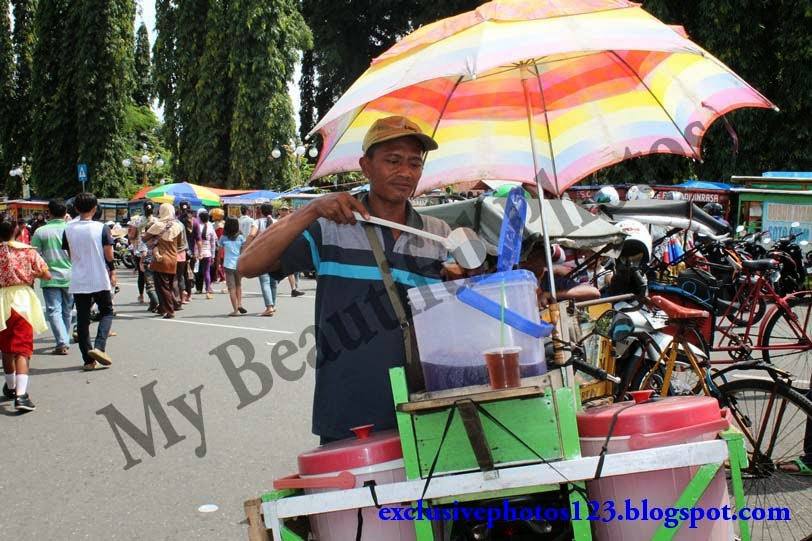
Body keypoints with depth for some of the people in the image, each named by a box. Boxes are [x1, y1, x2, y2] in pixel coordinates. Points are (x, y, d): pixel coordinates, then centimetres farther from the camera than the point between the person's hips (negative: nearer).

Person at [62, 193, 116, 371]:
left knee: (82, 319, 8)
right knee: (106, 312, 13)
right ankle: (99, 347, -8)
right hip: (100, 280, -2)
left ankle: (88, 359, 8)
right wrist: (112, 271, 9)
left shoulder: (69, 229, -1)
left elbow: (69, 255, 8)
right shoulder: (101, 228, -8)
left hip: (78, 281, 2)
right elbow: (108, 254, -7)